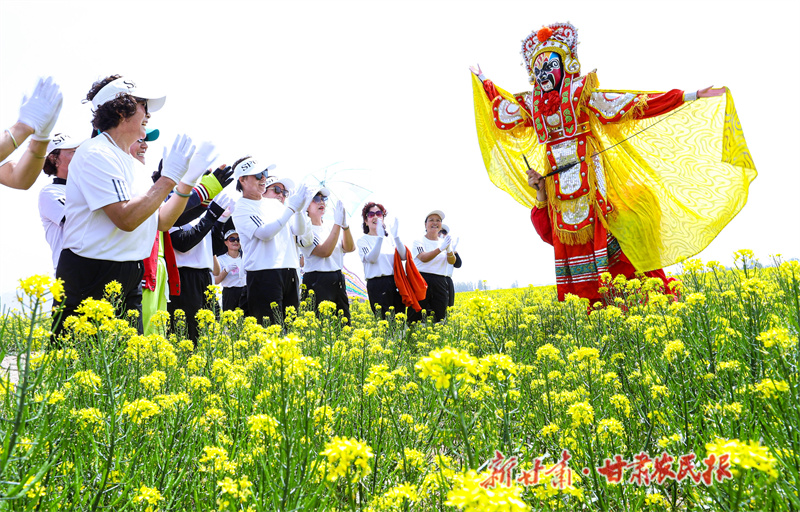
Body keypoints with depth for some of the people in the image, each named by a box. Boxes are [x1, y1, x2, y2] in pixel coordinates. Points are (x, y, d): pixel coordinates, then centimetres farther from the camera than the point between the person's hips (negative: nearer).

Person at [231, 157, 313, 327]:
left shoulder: (276, 203, 18)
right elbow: (265, 233, -16)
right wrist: (291, 208, -16)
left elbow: (300, 232, 14)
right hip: (264, 274, -6)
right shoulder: (242, 208, -1)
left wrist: (299, 210, -5)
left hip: (289, 271, 7)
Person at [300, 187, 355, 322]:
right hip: (317, 282, -6)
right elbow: (325, 251, -17)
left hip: (338, 281, 7)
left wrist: (345, 225, -15)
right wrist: (337, 223, -18)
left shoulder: (330, 229, 16)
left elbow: (350, 248, 1)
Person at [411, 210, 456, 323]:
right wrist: (440, 248, -27)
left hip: (440, 283, 4)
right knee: (416, 317, -7)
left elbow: (452, 261, -1)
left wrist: (449, 250, -23)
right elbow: (423, 258, -14)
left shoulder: (444, 242, 16)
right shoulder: (419, 241, 4)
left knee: (440, 317, 0)